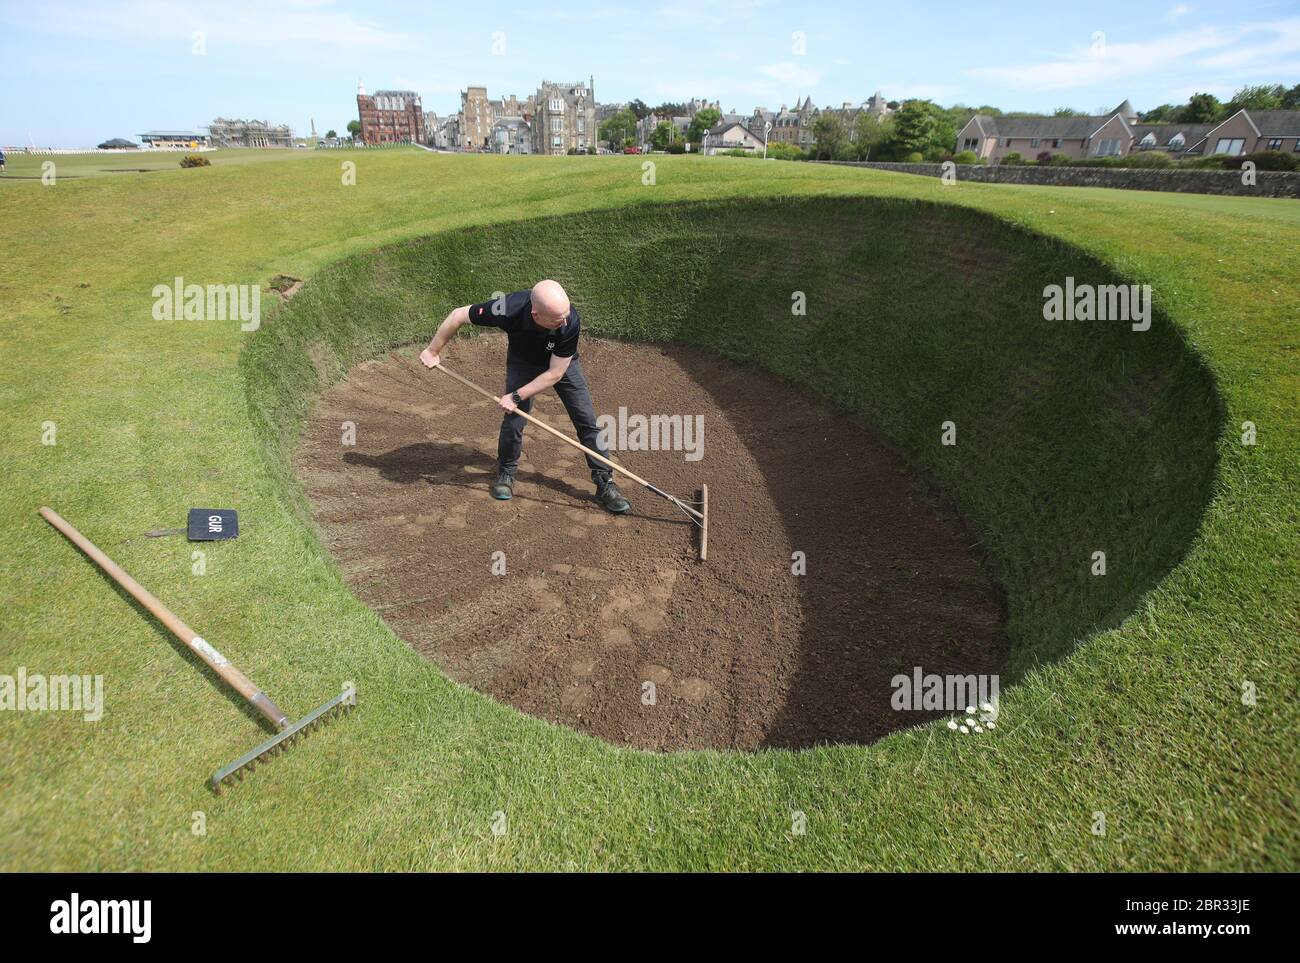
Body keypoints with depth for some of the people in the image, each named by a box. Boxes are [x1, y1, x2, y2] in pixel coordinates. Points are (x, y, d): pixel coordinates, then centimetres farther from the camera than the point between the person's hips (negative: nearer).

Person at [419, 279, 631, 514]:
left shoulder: (571, 321, -40)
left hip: (563, 363, 0)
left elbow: (555, 373, -28)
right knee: (513, 420, -6)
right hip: (522, 362, 0)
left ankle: (605, 482, 6)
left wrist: (517, 396, -27)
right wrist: (433, 350, -13)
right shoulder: (509, 309, -39)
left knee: (587, 420, -5)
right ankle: (506, 473, 20)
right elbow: (459, 315, -22)